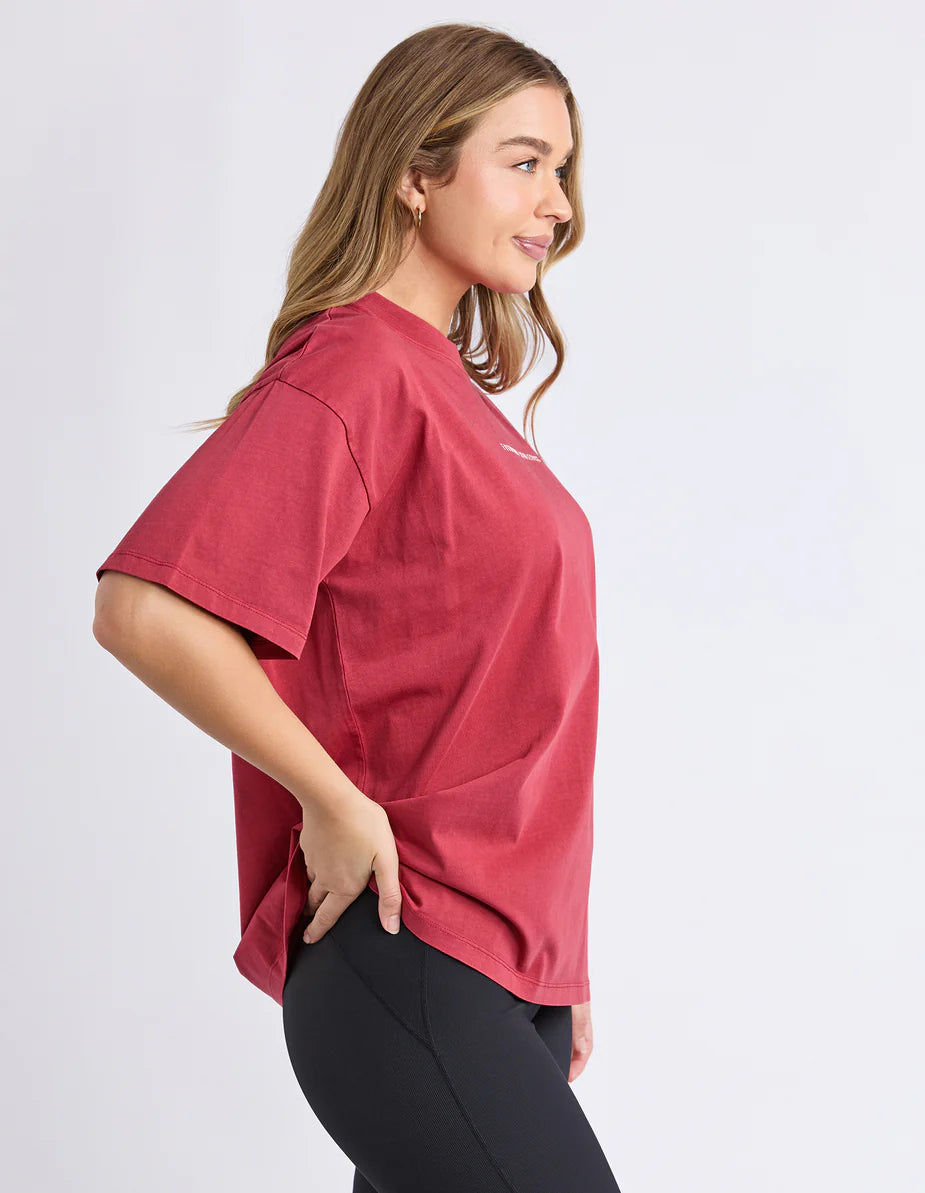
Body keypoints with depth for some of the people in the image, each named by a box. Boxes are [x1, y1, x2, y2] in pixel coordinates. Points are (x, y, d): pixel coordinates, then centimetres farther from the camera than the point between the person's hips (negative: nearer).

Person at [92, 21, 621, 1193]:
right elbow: (143, 610, -25)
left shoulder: (457, 392, 16)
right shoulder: (352, 370, -12)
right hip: (407, 963, -9)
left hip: (507, 963, 9)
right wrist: (337, 804, -17)